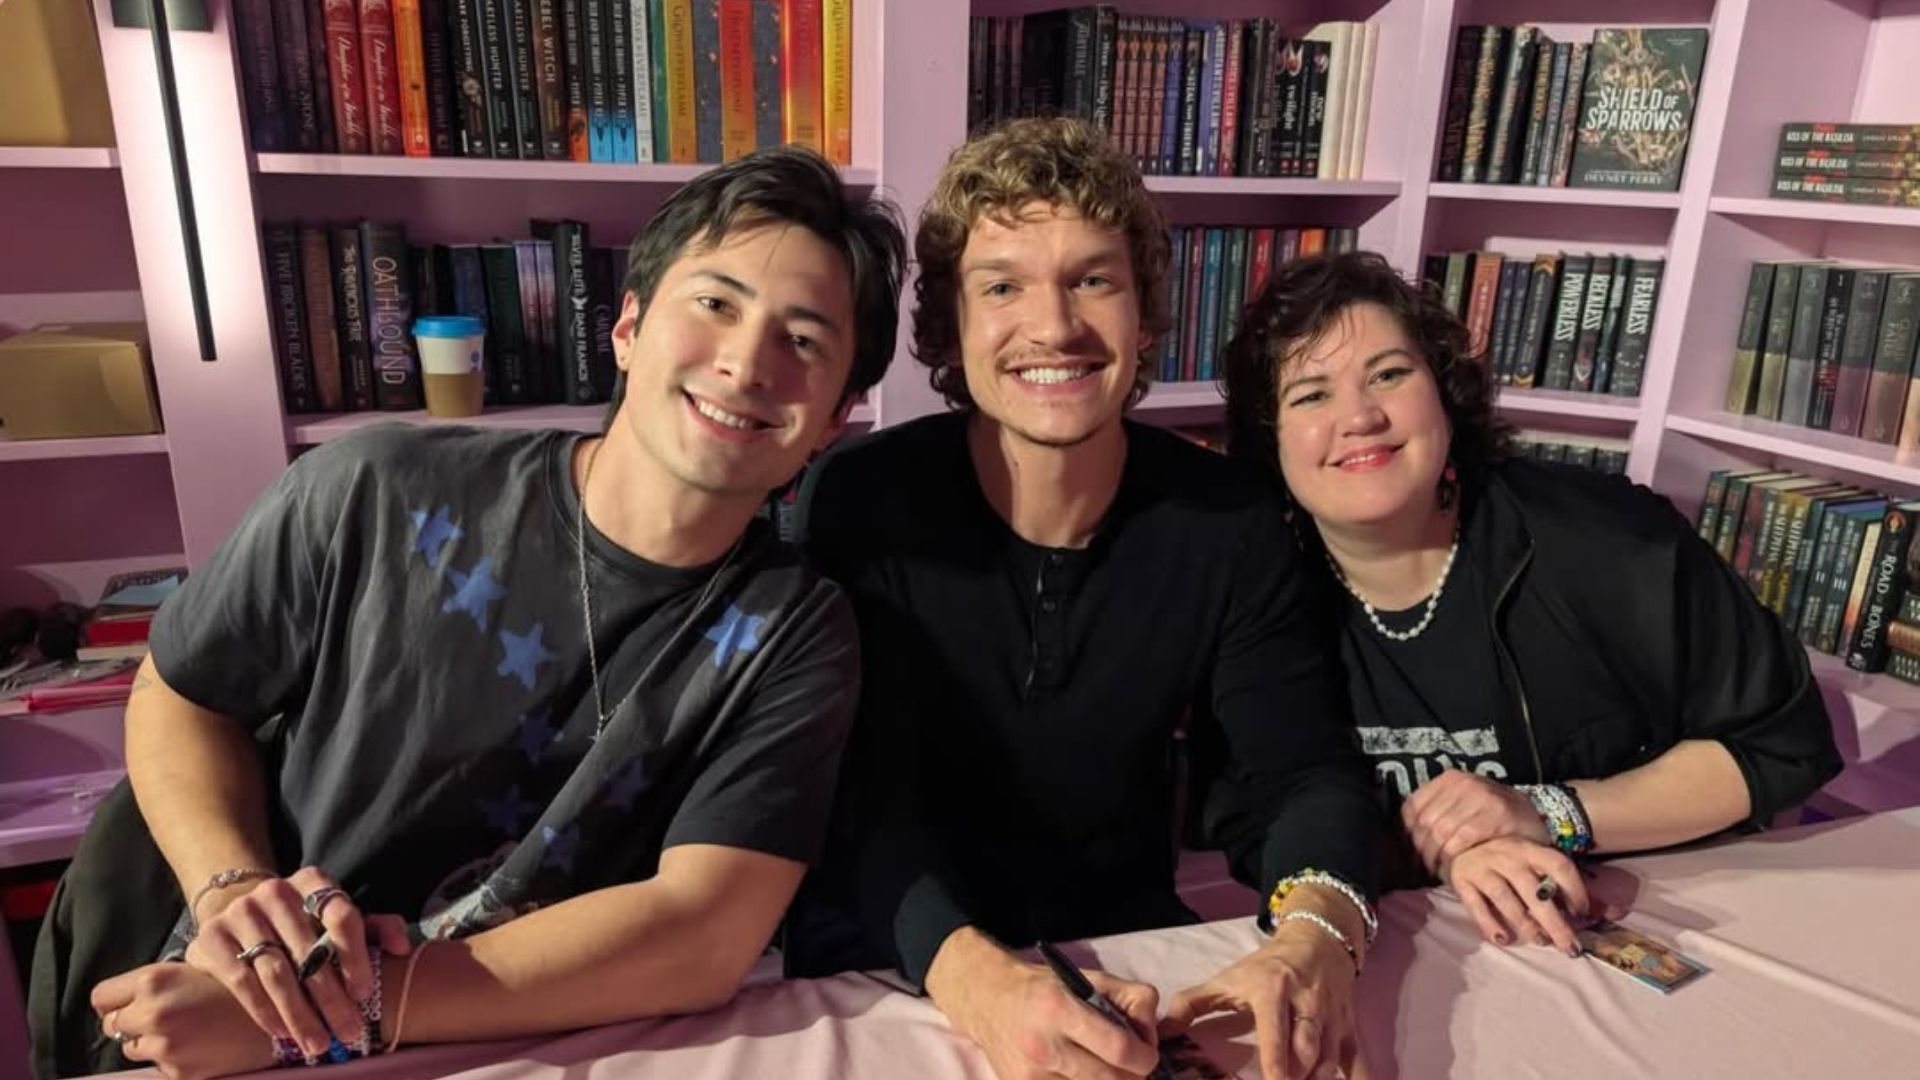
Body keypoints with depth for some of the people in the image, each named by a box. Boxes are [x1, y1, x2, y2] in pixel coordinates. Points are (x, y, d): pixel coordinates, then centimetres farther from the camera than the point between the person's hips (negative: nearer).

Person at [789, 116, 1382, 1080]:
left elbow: (1300, 773, -9)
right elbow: (862, 801, -20)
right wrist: (971, 978, -38)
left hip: (1127, 944, 3)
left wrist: (1317, 933, -30)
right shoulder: (857, 502, -15)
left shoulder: (1231, 523, -6)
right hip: (886, 970, -2)